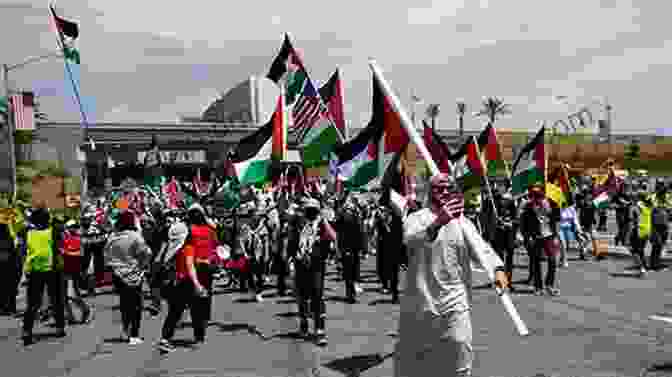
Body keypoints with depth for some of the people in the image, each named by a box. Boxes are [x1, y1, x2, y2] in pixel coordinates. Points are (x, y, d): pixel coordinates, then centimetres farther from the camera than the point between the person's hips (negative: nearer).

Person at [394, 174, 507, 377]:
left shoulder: (462, 222, 7)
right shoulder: (416, 218, -5)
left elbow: (481, 247, -8)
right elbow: (411, 238, -28)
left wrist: (497, 268, -29)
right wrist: (438, 222, -47)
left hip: (454, 303, 2)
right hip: (420, 302, -2)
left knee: (460, 349, -3)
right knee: (410, 355, 11)